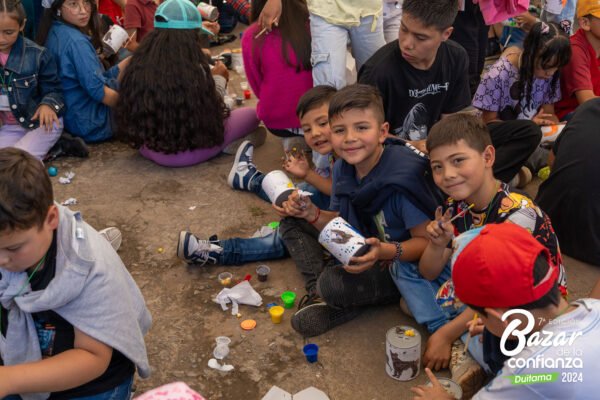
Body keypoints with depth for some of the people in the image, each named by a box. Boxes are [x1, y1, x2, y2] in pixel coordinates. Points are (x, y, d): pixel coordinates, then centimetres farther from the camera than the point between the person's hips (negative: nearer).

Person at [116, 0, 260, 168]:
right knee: (250, 114, 9)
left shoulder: (139, 66, -6)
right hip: (189, 152, -7)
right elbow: (213, 114, -8)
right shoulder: (195, 70, -22)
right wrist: (219, 79, 12)